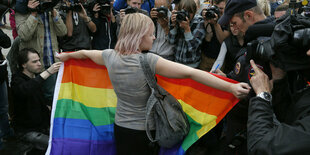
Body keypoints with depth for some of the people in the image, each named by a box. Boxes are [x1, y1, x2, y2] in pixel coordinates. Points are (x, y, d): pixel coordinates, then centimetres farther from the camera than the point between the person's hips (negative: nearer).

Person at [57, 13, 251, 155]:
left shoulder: (110, 56, -8)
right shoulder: (149, 61, -25)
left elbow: (85, 53, 14)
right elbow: (191, 73, -32)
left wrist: (66, 55, 34)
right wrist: (231, 87, -34)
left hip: (121, 127, 5)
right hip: (145, 131, -4)